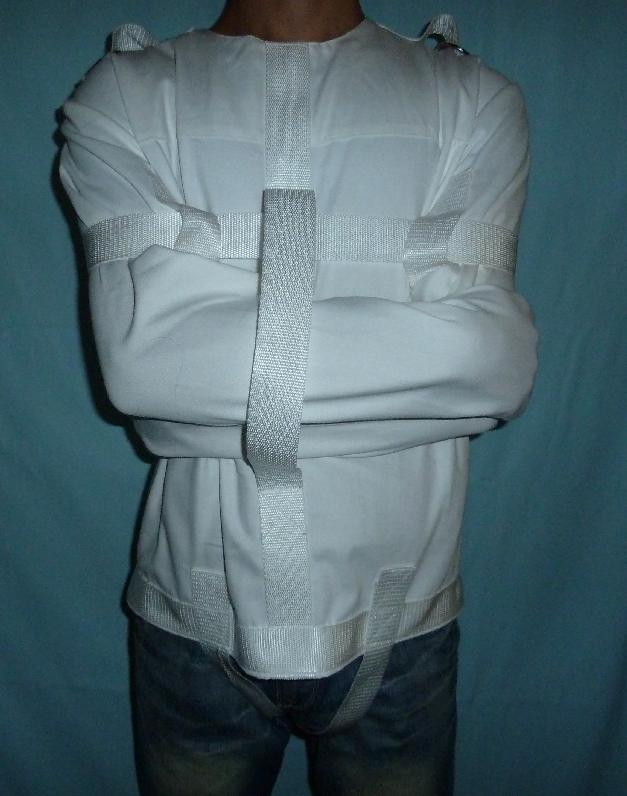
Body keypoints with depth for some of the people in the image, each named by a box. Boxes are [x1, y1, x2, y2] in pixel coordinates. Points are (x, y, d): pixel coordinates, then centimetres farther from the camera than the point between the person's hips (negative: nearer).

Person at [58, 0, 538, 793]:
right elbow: (137, 355, -20)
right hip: (197, 614, 0)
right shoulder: (119, 95, -2)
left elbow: (500, 360, -15)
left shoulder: (475, 100, 0)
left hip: (398, 619, 1)